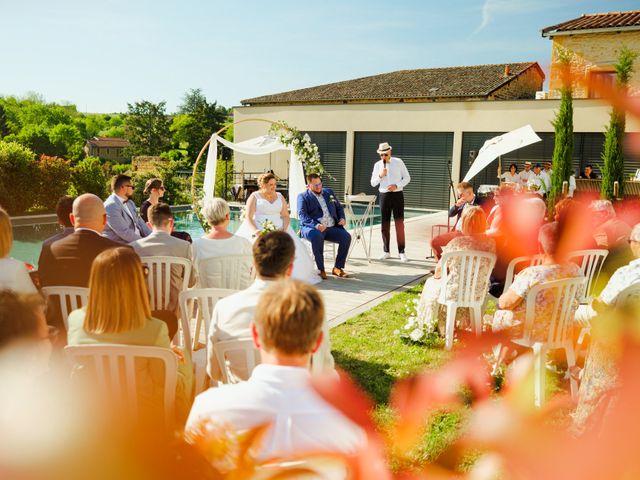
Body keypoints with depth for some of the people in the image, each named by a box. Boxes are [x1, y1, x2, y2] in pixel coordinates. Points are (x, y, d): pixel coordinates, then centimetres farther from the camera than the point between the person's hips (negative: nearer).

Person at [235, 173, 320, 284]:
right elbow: (248, 218, -5)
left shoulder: (279, 197, 14)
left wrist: (284, 228, -12)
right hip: (258, 228, -3)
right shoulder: (254, 197, 3)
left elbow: (285, 216, 10)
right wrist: (256, 231, -23)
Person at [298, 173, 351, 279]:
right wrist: (316, 225, -26)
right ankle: (321, 269, -26)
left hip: (332, 227, 5)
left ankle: (338, 267, -8)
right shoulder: (303, 197, 5)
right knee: (317, 236, -39)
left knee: (346, 237, -21)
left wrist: (342, 218, 5)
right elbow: (302, 215, -9)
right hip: (312, 228, -5)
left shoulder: (329, 192, 22)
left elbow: (339, 207, 28)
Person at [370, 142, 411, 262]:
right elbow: (373, 183, 5)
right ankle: (386, 251, 14)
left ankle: (401, 252, 2)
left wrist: (396, 185, -12)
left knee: (399, 224, -4)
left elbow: (407, 178, 3)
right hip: (384, 195, 2)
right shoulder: (377, 165, 5)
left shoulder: (398, 162, 0)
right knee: (385, 224, 5)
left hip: (397, 195, -2)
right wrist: (380, 175, -13)